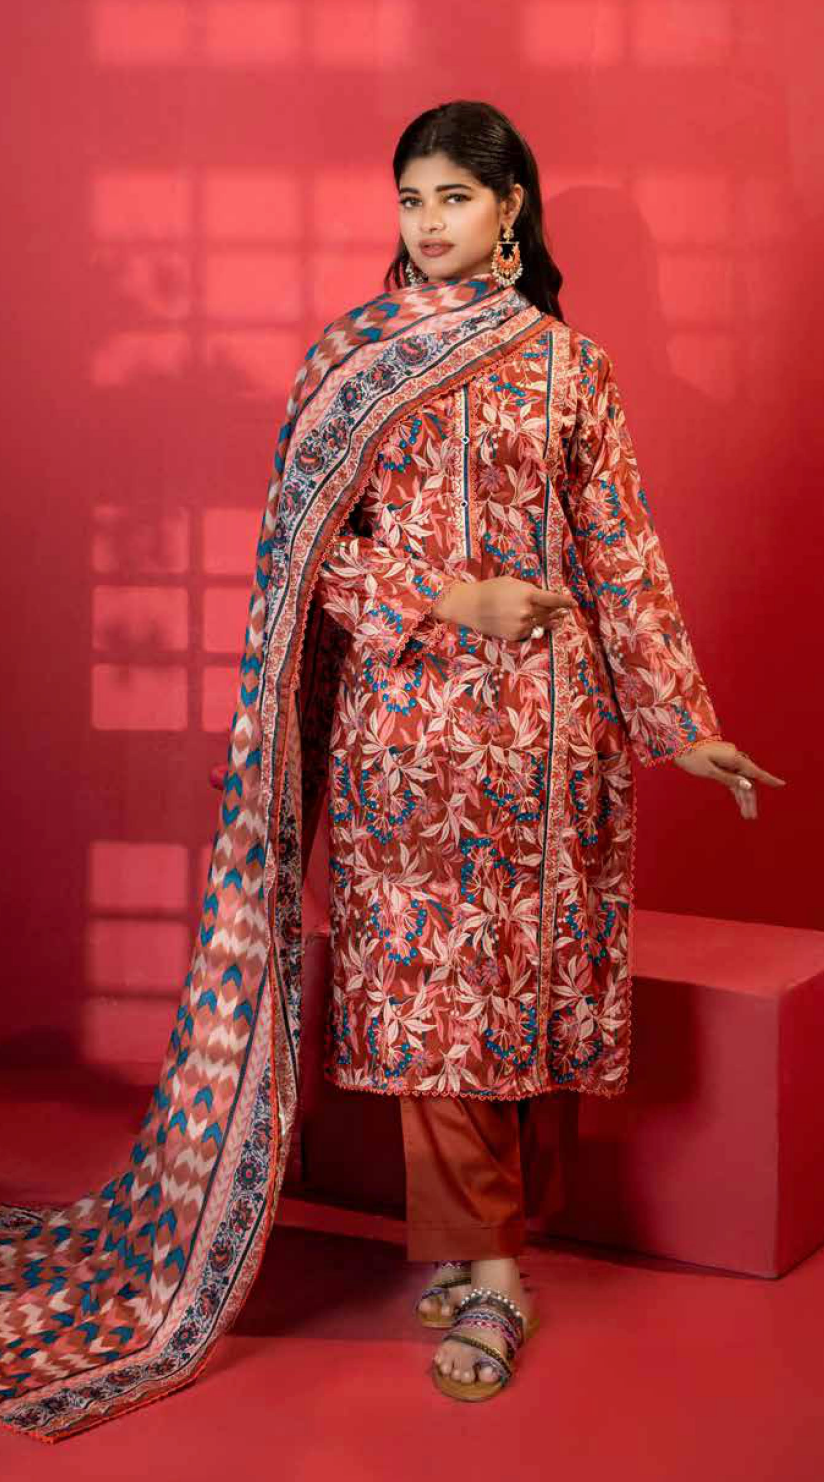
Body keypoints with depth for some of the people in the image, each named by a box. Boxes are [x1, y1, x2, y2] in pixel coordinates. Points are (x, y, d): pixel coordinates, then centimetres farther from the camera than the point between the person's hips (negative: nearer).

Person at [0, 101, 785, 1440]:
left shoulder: (564, 364, 6)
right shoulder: (345, 358, 4)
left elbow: (621, 551, 6)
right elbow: (310, 545, 0)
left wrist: (683, 722, 5)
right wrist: (450, 600, -13)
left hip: (539, 710, 1)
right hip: (403, 703, 0)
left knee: (509, 966, 2)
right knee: (426, 975, -1)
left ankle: (457, 1232, 18)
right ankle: (483, 1268, 10)